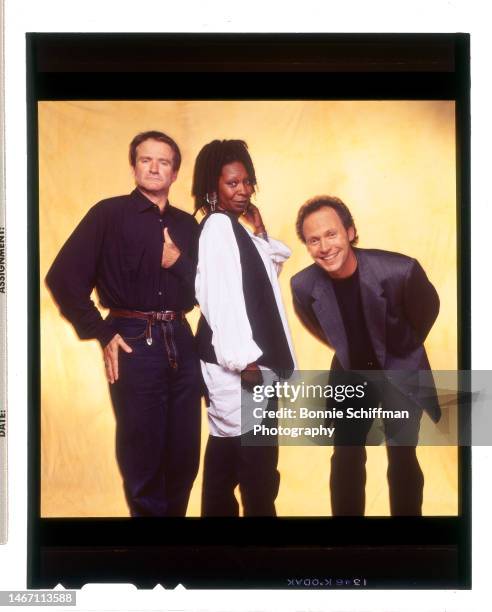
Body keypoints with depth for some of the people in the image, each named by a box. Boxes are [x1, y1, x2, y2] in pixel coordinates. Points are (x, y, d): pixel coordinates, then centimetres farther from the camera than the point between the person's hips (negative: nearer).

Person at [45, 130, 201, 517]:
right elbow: (63, 277, -7)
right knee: (143, 457, 5)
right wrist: (102, 333, -9)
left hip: (181, 342, 5)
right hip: (135, 343, -4)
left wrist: (180, 262, -9)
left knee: (185, 455, 11)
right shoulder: (110, 213, -2)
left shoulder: (187, 224, 12)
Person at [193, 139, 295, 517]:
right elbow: (223, 295, -21)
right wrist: (245, 358, -24)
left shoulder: (233, 226, 17)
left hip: (236, 356, 10)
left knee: (228, 444, 16)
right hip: (237, 359, -10)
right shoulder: (218, 225, -11)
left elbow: (267, 270, 21)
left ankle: (219, 511, 25)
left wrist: (259, 233, 7)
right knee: (256, 455, -7)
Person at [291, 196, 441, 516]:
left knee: (402, 458, 0)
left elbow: (428, 309, -6)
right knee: (346, 459, 5)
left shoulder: (400, 270, -30)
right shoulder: (303, 285, -21)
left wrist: (405, 350, 6)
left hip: (401, 371, -2)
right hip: (351, 374, 2)